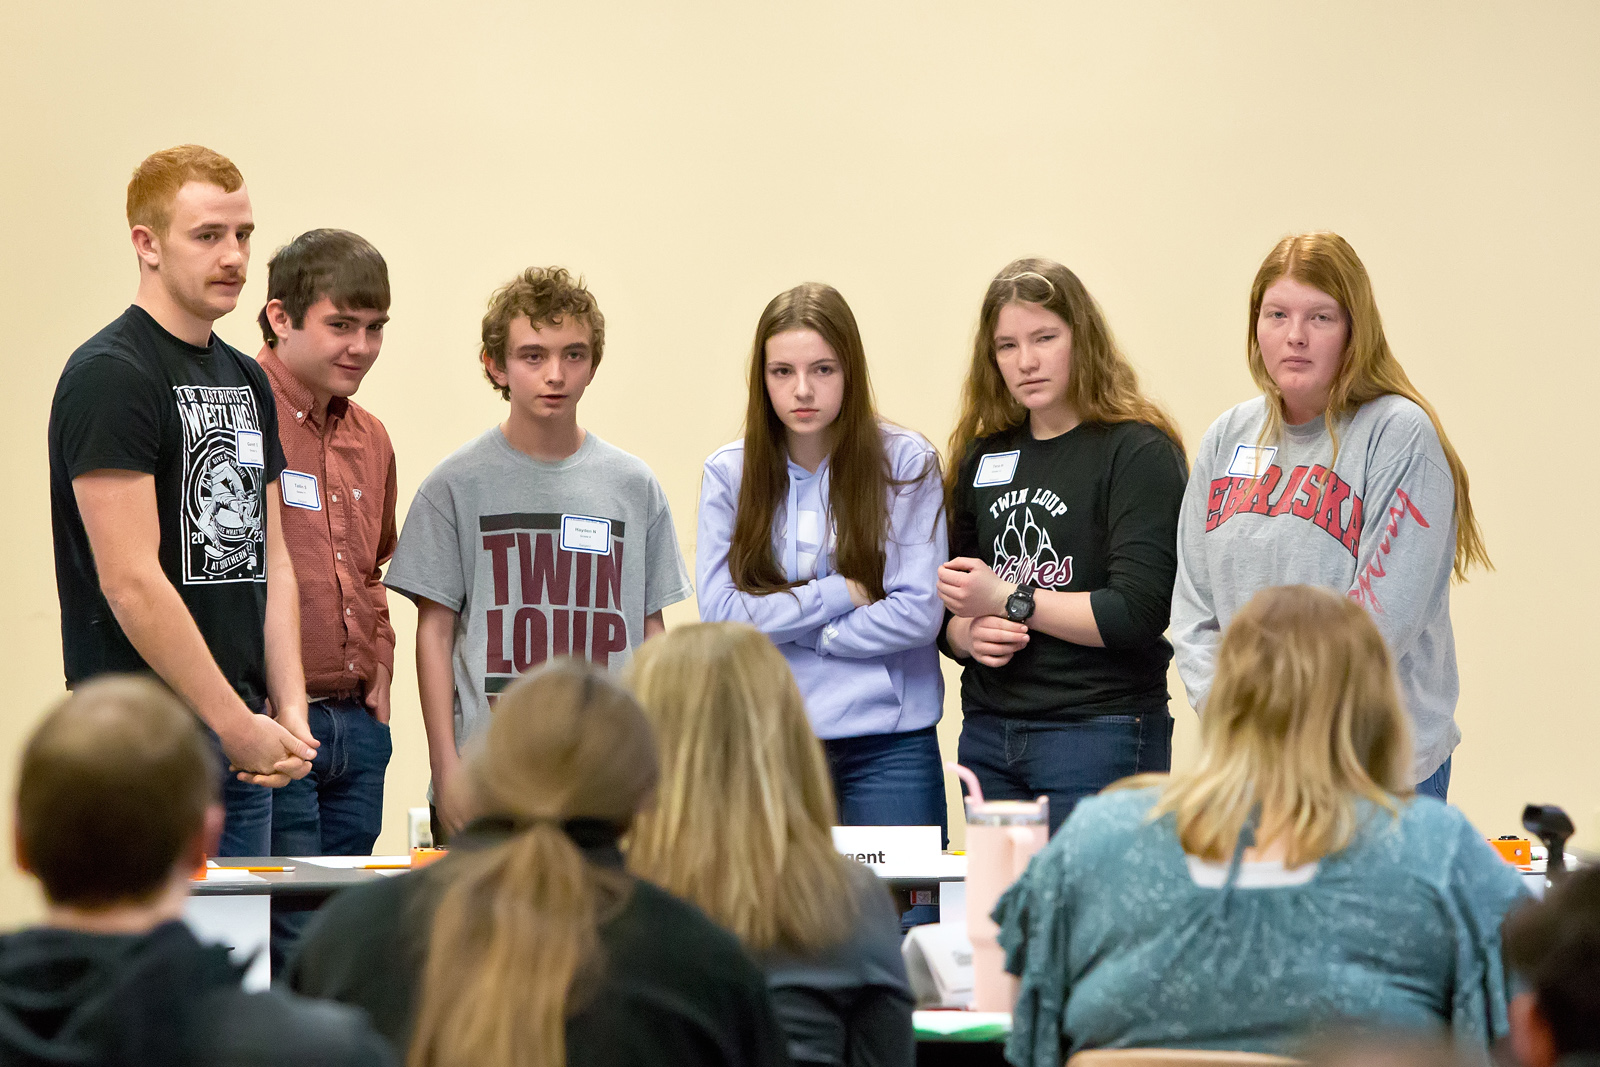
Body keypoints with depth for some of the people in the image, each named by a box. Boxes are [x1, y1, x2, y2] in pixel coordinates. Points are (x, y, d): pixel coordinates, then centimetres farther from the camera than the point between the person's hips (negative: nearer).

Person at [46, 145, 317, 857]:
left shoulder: (247, 381, 16)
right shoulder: (110, 377, -10)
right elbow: (131, 582, -17)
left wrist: (287, 711, 3)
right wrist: (239, 725, -14)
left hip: (244, 743, 8)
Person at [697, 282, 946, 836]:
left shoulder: (906, 463, -1)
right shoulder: (728, 473, 5)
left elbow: (918, 613, -7)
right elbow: (718, 613, -2)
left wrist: (782, 628, -5)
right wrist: (840, 592, -8)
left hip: (887, 743, -1)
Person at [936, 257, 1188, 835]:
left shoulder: (1138, 452, -5)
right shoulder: (983, 456, 14)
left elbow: (1140, 611, -14)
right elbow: (950, 605, 19)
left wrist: (1009, 600, -12)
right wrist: (967, 635, -4)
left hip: (1100, 733, -6)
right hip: (988, 736, 6)